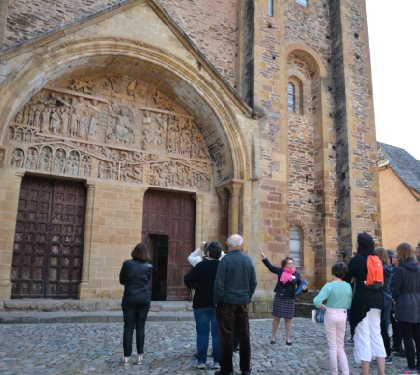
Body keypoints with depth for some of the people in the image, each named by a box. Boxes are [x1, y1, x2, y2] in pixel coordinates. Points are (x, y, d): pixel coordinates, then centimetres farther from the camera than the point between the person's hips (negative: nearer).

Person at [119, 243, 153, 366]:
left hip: (129, 298, -1)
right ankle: (139, 356, 11)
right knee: (140, 327, 8)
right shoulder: (149, 266, -2)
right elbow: (147, 281, 9)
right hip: (144, 298, 1)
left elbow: (121, 281, 4)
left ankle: (127, 357, 4)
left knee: (128, 327, 4)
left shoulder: (127, 264, -6)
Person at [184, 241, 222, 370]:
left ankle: (201, 361, 7)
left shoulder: (201, 265, -10)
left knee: (202, 333, 5)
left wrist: (196, 287, 4)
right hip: (218, 304, 2)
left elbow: (187, 280, -13)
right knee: (217, 333, 7)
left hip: (201, 304, -1)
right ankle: (217, 362, 7)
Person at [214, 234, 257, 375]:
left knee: (226, 336, 3)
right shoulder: (248, 260, 0)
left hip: (227, 302, -4)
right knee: (244, 335, 11)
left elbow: (219, 284, -13)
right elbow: (253, 282, 5)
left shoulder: (225, 260, -12)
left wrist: (217, 301, -1)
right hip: (243, 303, 4)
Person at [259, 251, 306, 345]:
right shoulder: (280, 271, 0)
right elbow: (270, 266, -3)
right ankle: (273, 337, 18)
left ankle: (288, 339, 15)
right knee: (276, 318, 6)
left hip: (289, 299, 0)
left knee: (288, 319, 6)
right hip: (279, 298, 0)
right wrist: (264, 257, -12)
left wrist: (304, 288, -17)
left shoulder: (296, 274, 1)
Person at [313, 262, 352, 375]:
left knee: (332, 347, 9)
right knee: (340, 347, 17)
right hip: (343, 316, 4)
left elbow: (316, 301, -24)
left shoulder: (329, 285, -15)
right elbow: (349, 304, 2)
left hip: (331, 315, -4)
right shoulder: (348, 286, -3)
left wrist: (322, 306, -5)